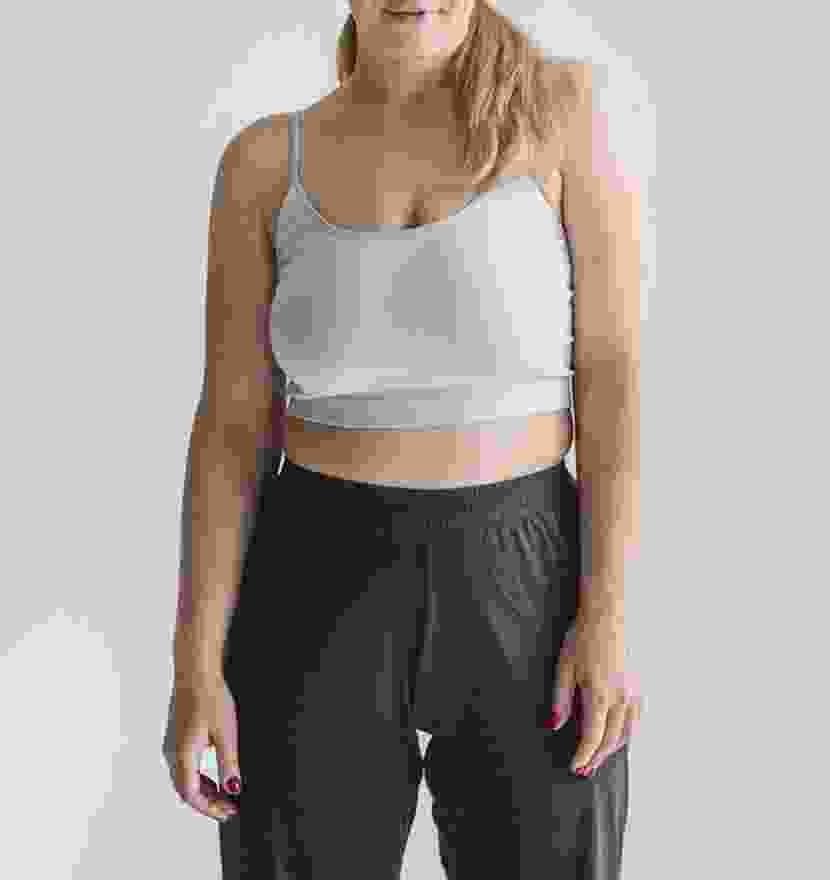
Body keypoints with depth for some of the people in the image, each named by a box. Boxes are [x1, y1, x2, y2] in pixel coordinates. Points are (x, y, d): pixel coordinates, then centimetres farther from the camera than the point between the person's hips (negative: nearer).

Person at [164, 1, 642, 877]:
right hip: (323, 593, 1)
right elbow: (230, 424, 0)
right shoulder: (267, 161, 1)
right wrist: (196, 666, -6)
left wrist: (606, 614, -13)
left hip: (523, 587, 0)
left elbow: (612, 371, -5)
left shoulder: (559, 105, -2)